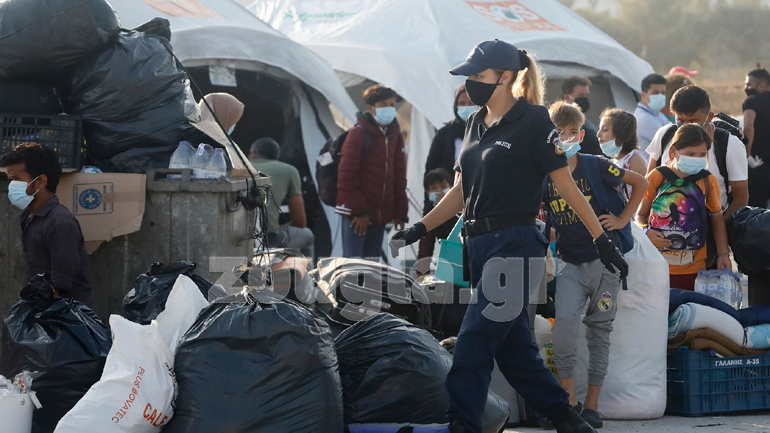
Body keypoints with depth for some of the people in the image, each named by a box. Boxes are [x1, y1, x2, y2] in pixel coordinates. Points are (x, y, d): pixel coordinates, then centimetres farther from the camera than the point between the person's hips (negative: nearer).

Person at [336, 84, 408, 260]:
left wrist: (400, 213, 8)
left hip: (381, 214, 7)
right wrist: (359, 210, -14)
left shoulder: (395, 135, 12)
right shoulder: (358, 134, -8)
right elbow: (346, 176, -12)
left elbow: (399, 177, 15)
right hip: (357, 215, -7)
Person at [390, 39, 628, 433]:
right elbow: (462, 191, 19)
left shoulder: (532, 122, -8)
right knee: (511, 345, 11)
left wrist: (602, 239, -6)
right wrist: (419, 229, 10)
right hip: (480, 246, 8)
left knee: (474, 339, -14)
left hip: (515, 245, -8)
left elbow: (567, 186, -7)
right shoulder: (476, 124, 15)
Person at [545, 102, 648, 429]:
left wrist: (622, 219, -1)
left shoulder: (595, 167, -5)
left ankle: (592, 405, 9)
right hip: (571, 263, 1)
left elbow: (641, 183, 4)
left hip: (604, 258, -1)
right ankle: (568, 398, -12)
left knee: (599, 330, 2)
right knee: (564, 320, -19)